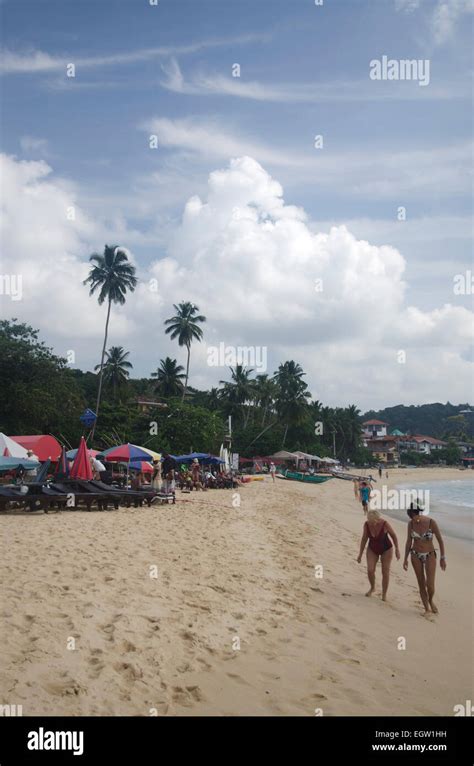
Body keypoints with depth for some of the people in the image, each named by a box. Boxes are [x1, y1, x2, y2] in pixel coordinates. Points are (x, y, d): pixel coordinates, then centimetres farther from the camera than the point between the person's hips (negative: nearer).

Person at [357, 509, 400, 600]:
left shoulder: (385, 523, -28)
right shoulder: (366, 524, -20)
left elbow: (394, 536, -13)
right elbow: (364, 539, -8)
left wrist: (397, 549, -14)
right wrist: (360, 554, -5)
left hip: (386, 549, -2)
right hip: (372, 549, 2)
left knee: (385, 572, -1)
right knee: (370, 570, -9)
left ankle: (384, 594, 17)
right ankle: (372, 587, 19)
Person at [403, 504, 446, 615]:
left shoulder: (431, 522, -18)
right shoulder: (411, 523, -8)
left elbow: (440, 540, -8)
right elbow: (409, 541, 2)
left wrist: (443, 558, -5)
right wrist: (405, 559, 3)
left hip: (429, 556, -2)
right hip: (416, 556, 3)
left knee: (430, 585, -9)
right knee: (421, 584, 5)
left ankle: (431, 601, 23)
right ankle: (427, 609, 20)